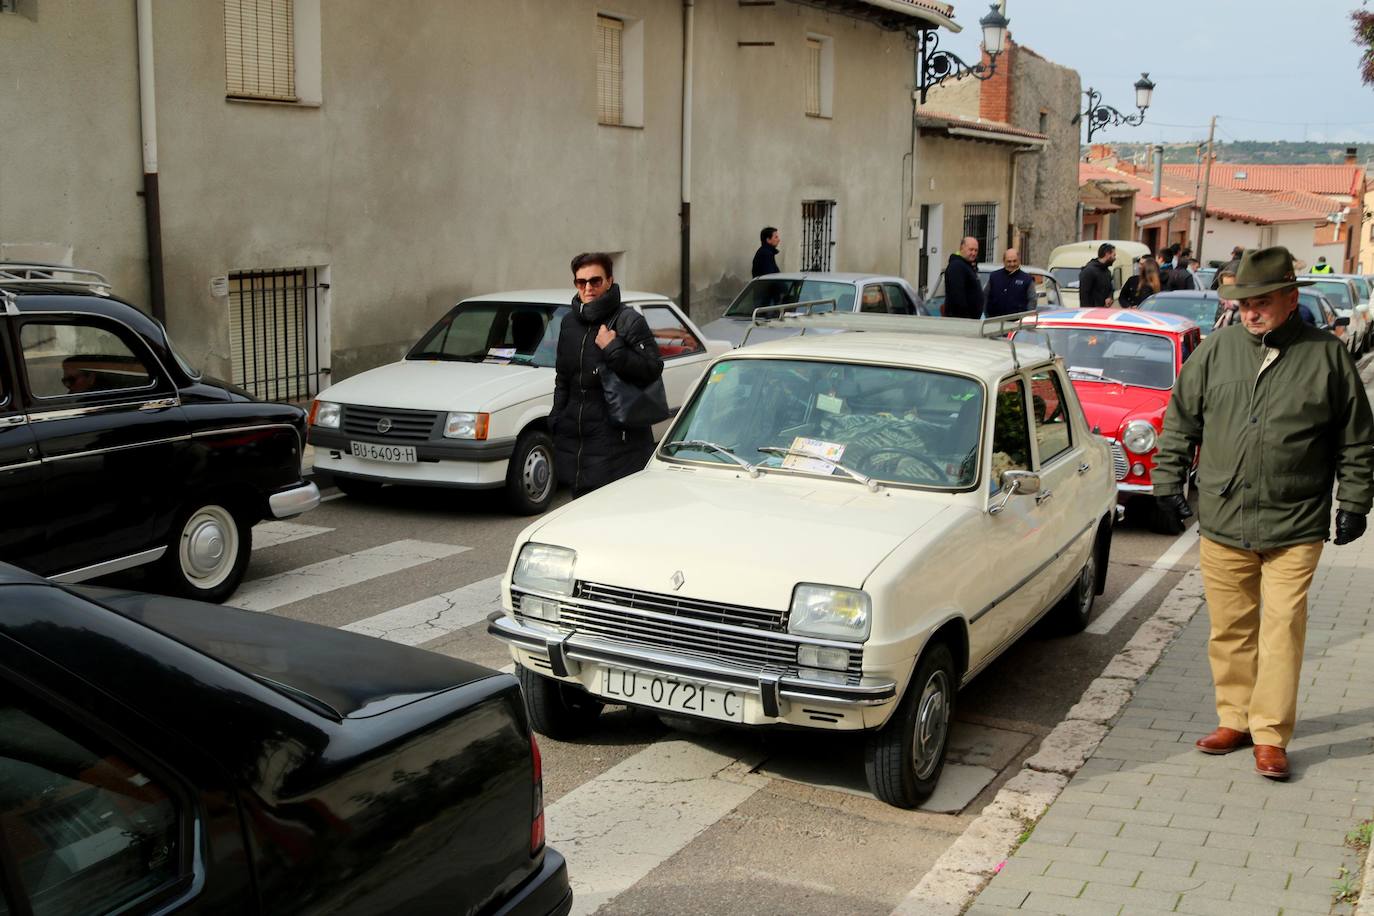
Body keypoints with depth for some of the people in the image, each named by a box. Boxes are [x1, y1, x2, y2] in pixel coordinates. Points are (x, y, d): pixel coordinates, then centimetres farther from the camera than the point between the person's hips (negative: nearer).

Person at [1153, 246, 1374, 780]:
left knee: (1282, 630, -3)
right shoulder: (1217, 350, 5)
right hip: (1222, 524, 2)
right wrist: (1169, 479, 9)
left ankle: (1270, 735, 6)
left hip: (1294, 530, -2)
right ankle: (1234, 719, 24)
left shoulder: (1327, 357, 1)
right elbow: (1180, 420, 13)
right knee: (1230, 630, 10)